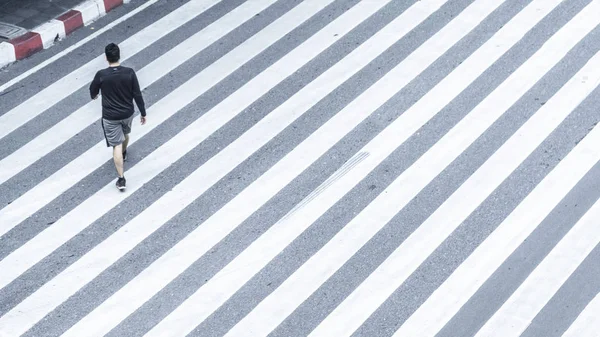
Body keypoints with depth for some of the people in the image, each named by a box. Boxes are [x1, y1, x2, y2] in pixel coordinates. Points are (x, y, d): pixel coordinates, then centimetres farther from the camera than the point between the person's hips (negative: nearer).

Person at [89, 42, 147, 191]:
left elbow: (93, 90, 1)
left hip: (110, 116, -3)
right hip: (127, 113, 3)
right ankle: (123, 153, 62)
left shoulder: (101, 75, -20)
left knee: (117, 145, 4)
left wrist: (94, 96, 26)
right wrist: (143, 113, 2)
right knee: (125, 134, 32)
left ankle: (121, 179, 3)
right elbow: (137, 94, -10)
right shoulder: (129, 73, -17)